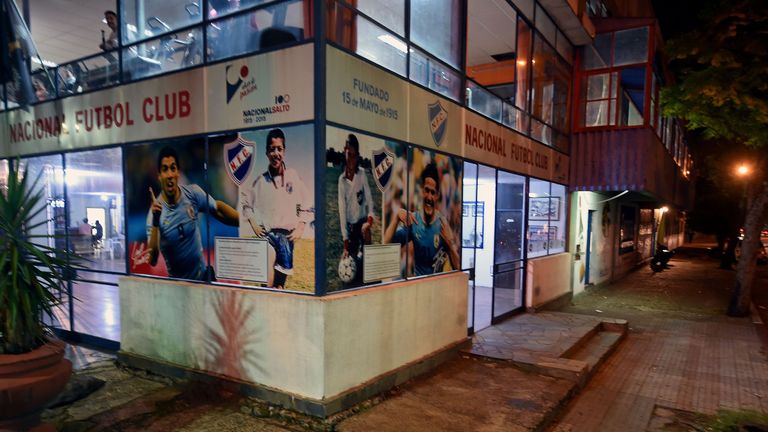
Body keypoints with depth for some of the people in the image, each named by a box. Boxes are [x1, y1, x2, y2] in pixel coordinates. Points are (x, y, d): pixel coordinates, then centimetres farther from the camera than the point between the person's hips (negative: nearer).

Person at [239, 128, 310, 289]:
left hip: (287, 234, 1)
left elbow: (305, 206, 8)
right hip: (265, 234, -1)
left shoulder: (294, 177, 0)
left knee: (280, 283, 7)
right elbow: (245, 202, 14)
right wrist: (253, 225, 4)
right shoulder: (259, 180, 1)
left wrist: (300, 228, 0)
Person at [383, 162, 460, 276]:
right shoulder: (413, 221, -3)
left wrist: (450, 242, -20)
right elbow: (386, 244, -12)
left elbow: (457, 267, -4)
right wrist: (396, 217, -20)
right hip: (417, 281, 1)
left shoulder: (443, 224, -7)